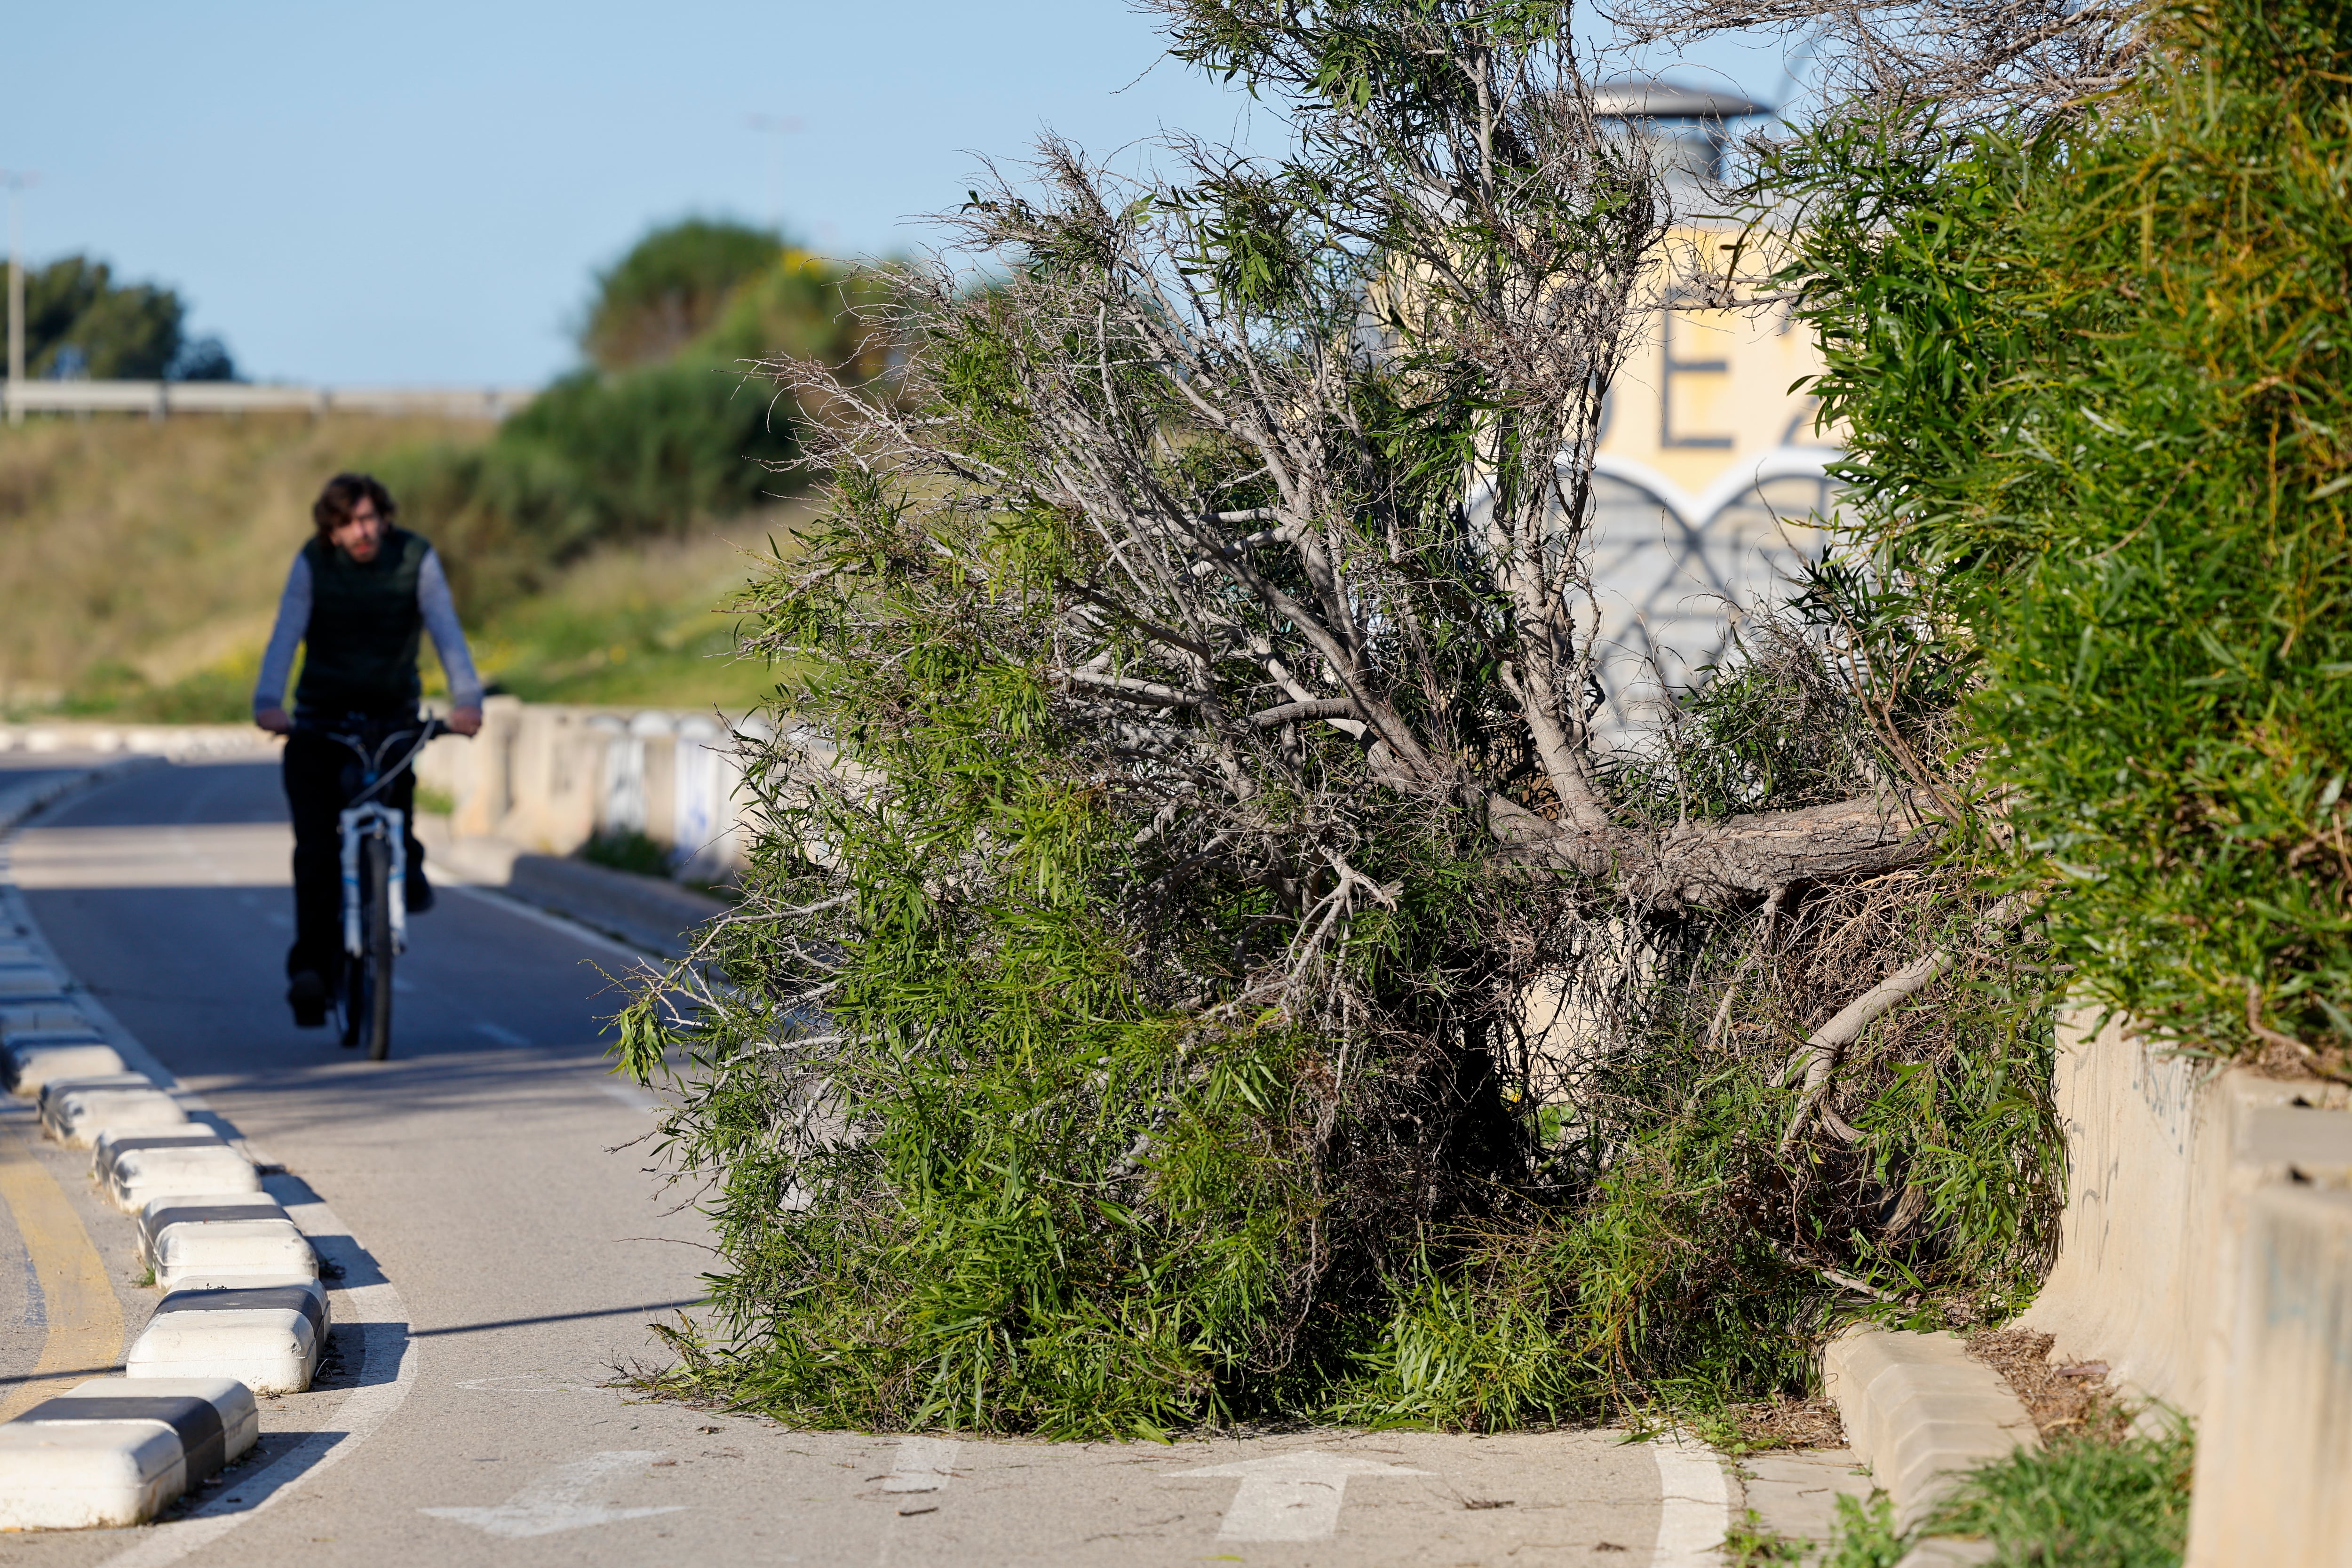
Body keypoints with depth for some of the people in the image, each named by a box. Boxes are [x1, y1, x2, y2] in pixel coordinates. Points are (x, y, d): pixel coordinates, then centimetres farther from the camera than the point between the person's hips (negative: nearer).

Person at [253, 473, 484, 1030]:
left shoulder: (417, 559, -8)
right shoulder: (312, 563, -8)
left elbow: (447, 633, -16)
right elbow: (285, 636, -18)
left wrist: (466, 699, -33)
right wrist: (268, 704, -35)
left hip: (392, 717, 0)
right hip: (320, 722, 0)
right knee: (316, 847, -12)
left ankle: (406, 864, 7)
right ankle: (313, 967, -8)